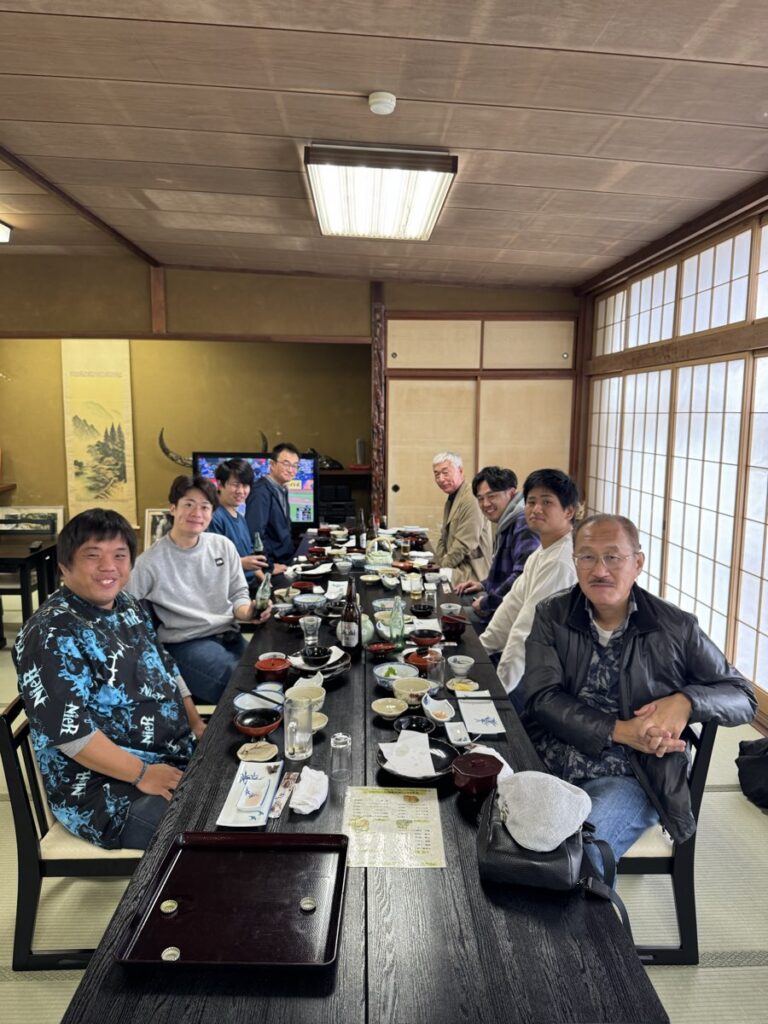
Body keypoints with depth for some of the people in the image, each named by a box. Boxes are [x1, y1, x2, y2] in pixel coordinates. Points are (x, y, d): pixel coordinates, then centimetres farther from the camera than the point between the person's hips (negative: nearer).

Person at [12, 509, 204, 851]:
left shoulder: (128, 606, 7)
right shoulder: (52, 634, -19)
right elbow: (66, 729, -25)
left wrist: (197, 726, 6)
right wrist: (142, 773, -23)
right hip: (108, 792, -9)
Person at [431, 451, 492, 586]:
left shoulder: (471, 500, -18)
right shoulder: (451, 499, 15)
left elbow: (465, 544, -21)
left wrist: (443, 566, -12)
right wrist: (435, 563, 5)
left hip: (469, 576, -9)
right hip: (455, 569, 9)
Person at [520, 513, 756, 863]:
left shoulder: (676, 628, 1)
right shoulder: (551, 616, 3)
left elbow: (742, 697, 7)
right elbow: (543, 698, -6)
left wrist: (685, 700, -14)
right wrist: (619, 730, -17)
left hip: (624, 779, -2)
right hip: (546, 763, 2)